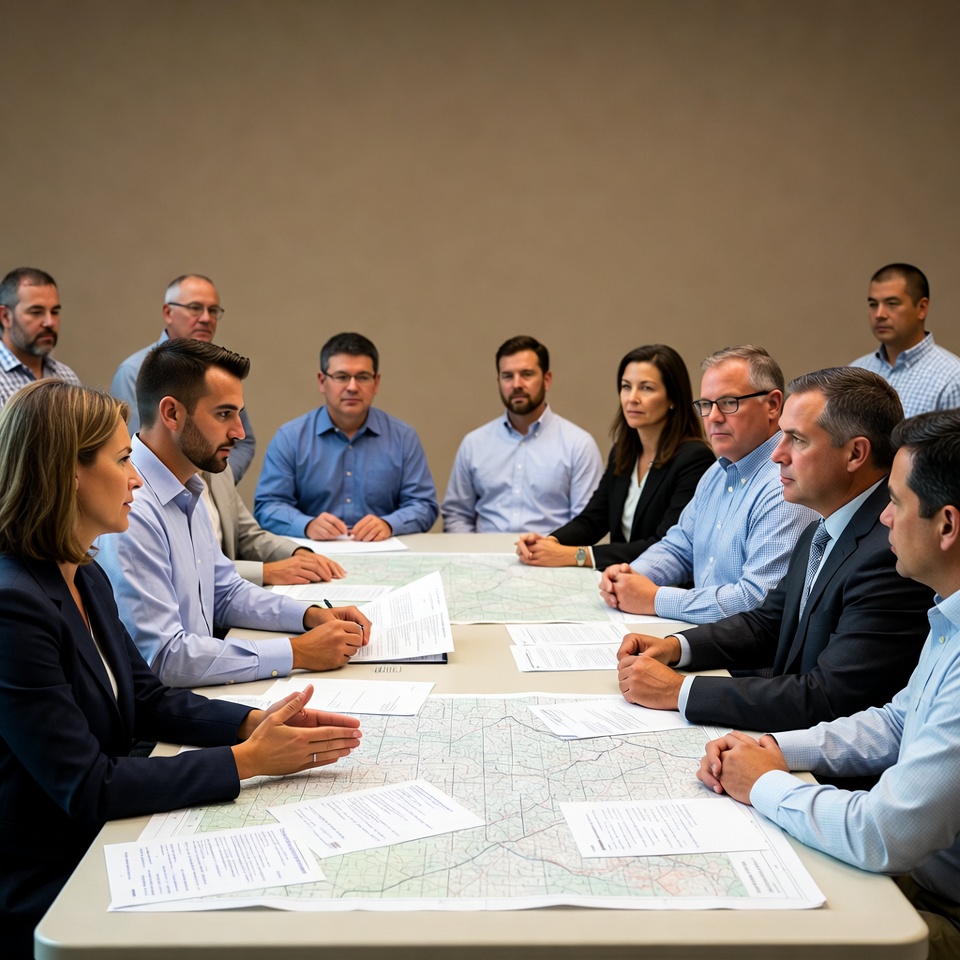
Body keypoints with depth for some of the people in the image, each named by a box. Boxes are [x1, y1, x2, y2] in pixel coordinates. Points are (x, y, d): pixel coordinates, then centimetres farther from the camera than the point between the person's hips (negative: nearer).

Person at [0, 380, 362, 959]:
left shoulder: (87, 578, 5)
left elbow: (150, 701, 11)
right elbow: (86, 790, -24)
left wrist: (256, 721, -6)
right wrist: (246, 760, -20)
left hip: (103, 844, 8)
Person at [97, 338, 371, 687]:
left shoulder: (188, 493, 10)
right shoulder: (130, 510, -22)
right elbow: (163, 657, -25)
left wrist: (311, 616, 5)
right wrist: (297, 653, -20)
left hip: (198, 695, 8)